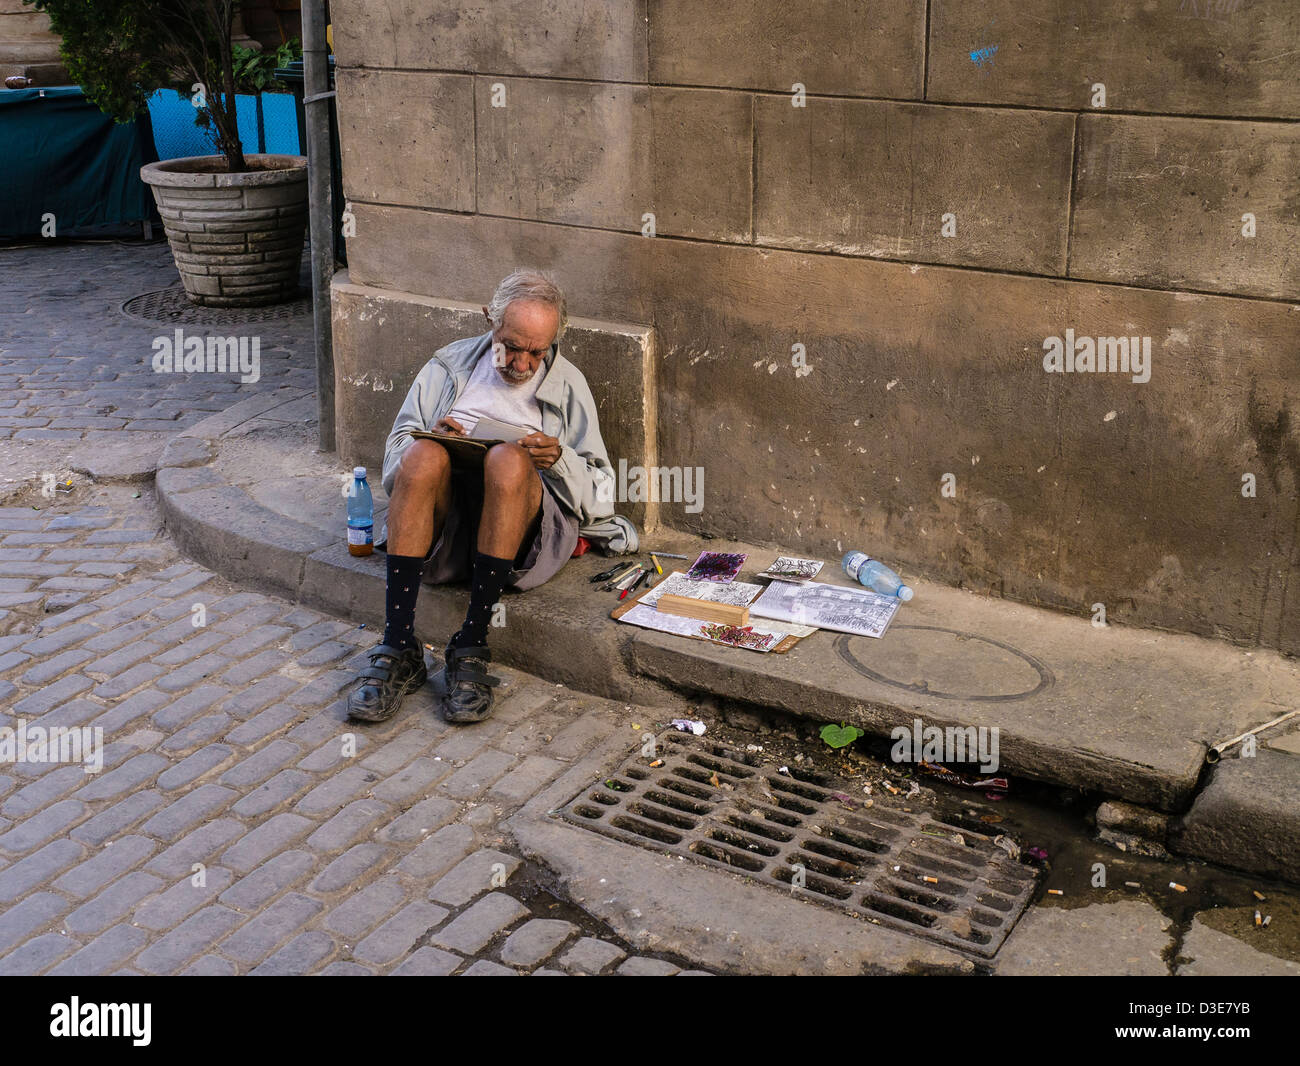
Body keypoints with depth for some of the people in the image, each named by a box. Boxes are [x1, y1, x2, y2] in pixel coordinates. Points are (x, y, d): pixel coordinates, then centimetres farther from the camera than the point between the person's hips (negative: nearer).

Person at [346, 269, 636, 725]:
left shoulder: (569, 385, 18)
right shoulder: (449, 365, 20)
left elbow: (599, 494, 12)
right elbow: (396, 457, 15)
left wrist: (559, 459, -9)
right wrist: (435, 440, -7)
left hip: (526, 524, -1)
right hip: (445, 514, 1)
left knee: (507, 460, -35)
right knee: (424, 454, -33)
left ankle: (471, 648, -31)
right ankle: (398, 650, -33)